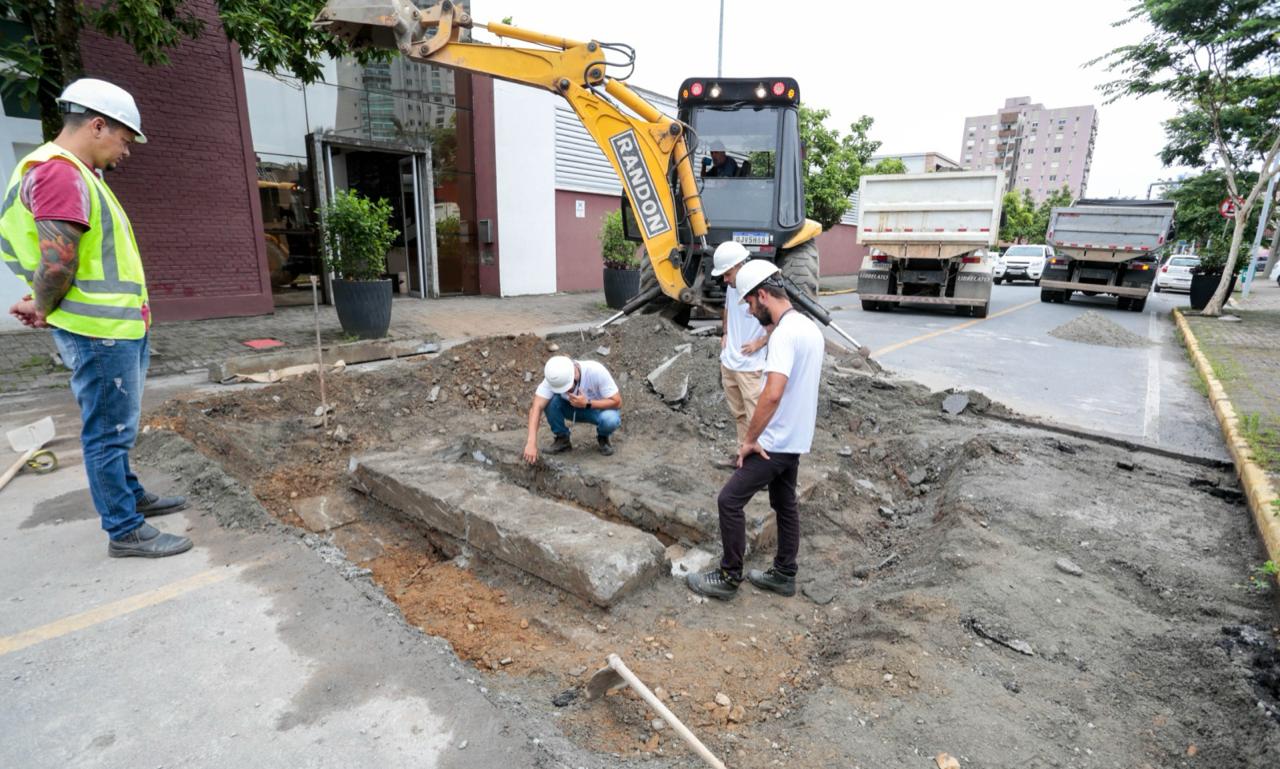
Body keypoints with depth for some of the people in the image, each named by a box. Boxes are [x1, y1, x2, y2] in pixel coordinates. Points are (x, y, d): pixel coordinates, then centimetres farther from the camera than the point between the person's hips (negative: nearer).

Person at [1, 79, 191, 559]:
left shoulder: (76, 173, 17)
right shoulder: (59, 172, -16)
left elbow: (67, 260, 19)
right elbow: (57, 264, -22)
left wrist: (42, 304, 8)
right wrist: (44, 310, -6)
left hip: (120, 327, 10)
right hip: (99, 332, -10)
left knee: (115, 427, 21)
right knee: (109, 431, -1)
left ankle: (129, 496, 37)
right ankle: (125, 531, 10)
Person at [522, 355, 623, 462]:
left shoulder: (596, 371, -32)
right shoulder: (553, 378, -26)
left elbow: (617, 402, -27)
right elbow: (537, 407, -33)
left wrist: (587, 404, -37)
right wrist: (532, 443, -42)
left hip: (600, 409, -2)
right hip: (573, 409, 2)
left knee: (610, 420, -36)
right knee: (550, 401, -26)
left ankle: (603, 438, 0)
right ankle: (562, 439, -3)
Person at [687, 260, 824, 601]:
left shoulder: (784, 333, -23)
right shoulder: (809, 327, 9)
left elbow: (773, 394, -34)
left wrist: (750, 440, -23)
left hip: (776, 443, -10)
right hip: (795, 440, 10)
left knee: (730, 500, -1)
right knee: (785, 504, 19)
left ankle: (728, 578, 11)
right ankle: (784, 574, 32)